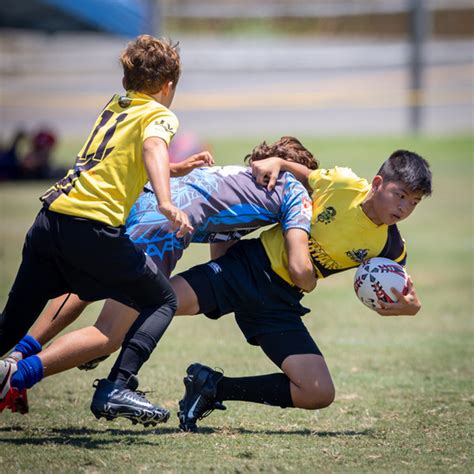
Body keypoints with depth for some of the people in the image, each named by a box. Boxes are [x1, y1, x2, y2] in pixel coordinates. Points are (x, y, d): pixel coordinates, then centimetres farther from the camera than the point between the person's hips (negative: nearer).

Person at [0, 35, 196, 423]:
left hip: (49, 221, 7)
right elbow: (153, 147, -20)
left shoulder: (113, 107, 25)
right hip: (92, 227, -6)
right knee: (163, 301, 9)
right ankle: (121, 386, -7)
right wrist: (166, 203, -35)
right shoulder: (159, 115, 5)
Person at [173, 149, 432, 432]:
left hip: (281, 302, 2)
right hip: (247, 266, -2)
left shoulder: (389, 248, -4)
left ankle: (214, 387, -3)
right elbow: (300, 175, 13)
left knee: (320, 395, -15)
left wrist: (410, 305, -15)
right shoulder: (339, 183, -8)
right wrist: (276, 162, -9)